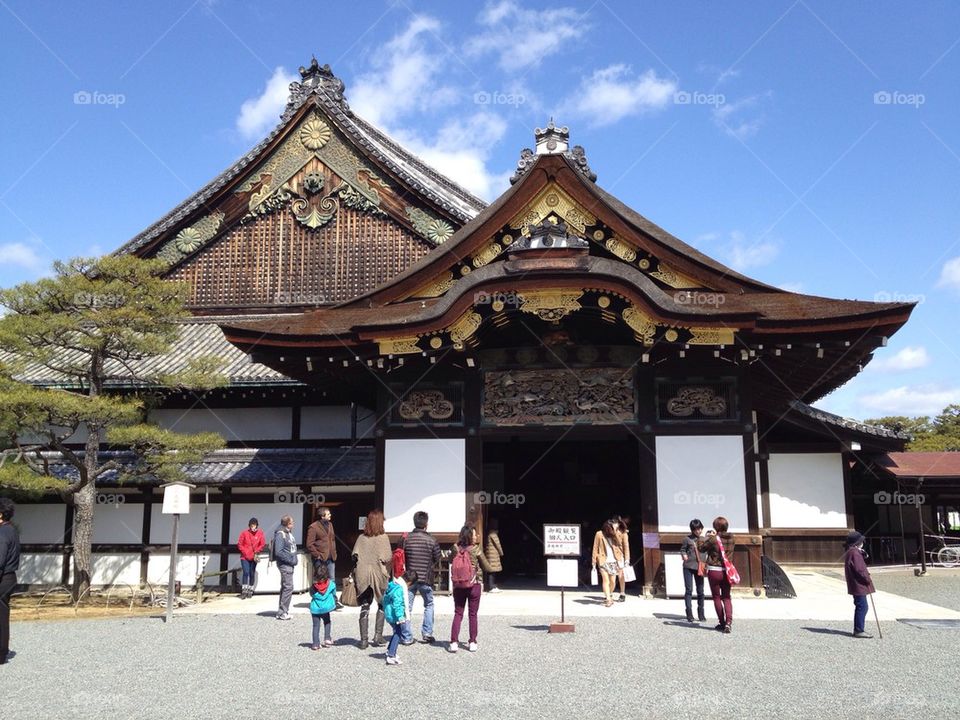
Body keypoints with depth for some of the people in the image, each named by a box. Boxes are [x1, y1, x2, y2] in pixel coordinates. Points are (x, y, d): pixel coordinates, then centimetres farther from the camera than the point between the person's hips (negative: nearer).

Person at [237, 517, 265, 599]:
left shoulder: (260, 533, -1)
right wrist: (246, 553, -8)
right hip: (245, 557, -2)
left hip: (254, 558, 2)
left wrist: (256, 552, -8)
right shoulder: (244, 533, -4)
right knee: (246, 573, -13)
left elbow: (263, 544, 3)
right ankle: (244, 591, -9)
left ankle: (250, 591, 17)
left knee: (252, 574, 6)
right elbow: (239, 545, -1)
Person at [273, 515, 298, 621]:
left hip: (290, 564, 10)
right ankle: (282, 613, -5)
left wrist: (294, 560, 9)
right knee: (288, 587, -11)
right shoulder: (280, 534, -15)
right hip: (284, 564, -10)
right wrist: (290, 560, -17)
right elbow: (278, 552, -20)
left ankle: (282, 611, 22)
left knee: (285, 587, 14)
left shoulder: (289, 533, 13)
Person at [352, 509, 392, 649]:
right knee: (382, 605, 16)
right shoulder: (383, 538, -8)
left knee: (364, 607, 9)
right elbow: (387, 558, -11)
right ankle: (378, 635, 10)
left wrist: (355, 574, 11)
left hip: (363, 576, 3)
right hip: (379, 575, -3)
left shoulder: (361, 538, 2)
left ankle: (364, 639, 8)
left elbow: (355, 556, 0)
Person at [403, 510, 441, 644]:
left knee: (407, 607, 7)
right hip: (426, 578, -1)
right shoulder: (431, 540, -7)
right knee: (429, 605, 18)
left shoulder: (407, 539, -5)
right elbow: (437, 559, 1)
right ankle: (427, 633, 13)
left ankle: (407, 638, 7)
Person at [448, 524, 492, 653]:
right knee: (473, 614, 9)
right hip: (474, 585, -2)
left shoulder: (456, 549, -5)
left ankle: (454, 642, 3)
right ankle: (472, 642, 12)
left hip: (458, 586, 2)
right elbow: (487, 568, -2)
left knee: (458, 614, 9)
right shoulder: (476, 549, -12)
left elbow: (451, 562, 12)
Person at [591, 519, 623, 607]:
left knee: (613, 581, 2)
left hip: (613, 561, 3)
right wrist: (594, 562, -3)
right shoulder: (599, 534, -1)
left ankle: (609, 595, 25)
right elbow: (595, 548, -1)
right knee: (606, 580, -12)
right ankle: (608, 599, -10)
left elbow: (619, 545, -2)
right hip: (603, 561, -3)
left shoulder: (614, 534, 10)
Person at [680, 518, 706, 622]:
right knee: (689, 590, -3)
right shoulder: (688, 539, 0)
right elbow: (682, 549, 9)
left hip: (699, 567, 3)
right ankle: (689, 613, 1)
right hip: (688, 567, -2)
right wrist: (684, 556, -9)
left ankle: (701, 614, 19)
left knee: (700, 591, 8)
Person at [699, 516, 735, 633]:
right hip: (727, 572, 4)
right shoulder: (731, 539, 0)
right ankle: (728, 622, -5)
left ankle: (722, 623, 14)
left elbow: (701, 548, -4)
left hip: (714, 571, -4)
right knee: (726, 597, 12)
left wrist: (707, 536, 7)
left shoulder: (713, 539, -15)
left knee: (717, 597, 11)